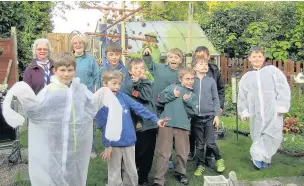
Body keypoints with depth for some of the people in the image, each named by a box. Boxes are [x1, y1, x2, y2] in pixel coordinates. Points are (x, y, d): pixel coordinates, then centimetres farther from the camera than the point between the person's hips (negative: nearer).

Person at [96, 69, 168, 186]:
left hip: (129, 141, 4)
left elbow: (139, 108, -4)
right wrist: (107, 145, -12)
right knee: (115, 175, 11)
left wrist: (155, 120, -10)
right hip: (114, 144, -4)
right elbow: (104, 126, -11)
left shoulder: (123, 97, 1)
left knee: (132, 172, 18)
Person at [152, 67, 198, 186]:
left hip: (183, 126, 3)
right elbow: (159, 100, -1)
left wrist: (188, 101, -10)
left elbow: (194, 112, 3)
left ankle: (180, 173, 38)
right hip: (166, 123, -3)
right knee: (163, 152, 0)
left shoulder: (193, 96, 13)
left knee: (182, 152, 14)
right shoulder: (172, 87, 4)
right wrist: (172, 95, -12)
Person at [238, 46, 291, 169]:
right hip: (256, 114, 3)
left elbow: (283, 89, -4)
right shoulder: (246, 77, 12)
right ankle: (264, 160, 19)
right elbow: (242, 96, 13)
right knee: (258, 136, 6)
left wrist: (281, 107, -11)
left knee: (273, 135, -13)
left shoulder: (273, 71, 1)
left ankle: (258, 155, -3)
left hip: (273, 112, -3)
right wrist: (244, 111, 7)